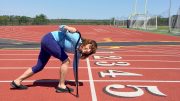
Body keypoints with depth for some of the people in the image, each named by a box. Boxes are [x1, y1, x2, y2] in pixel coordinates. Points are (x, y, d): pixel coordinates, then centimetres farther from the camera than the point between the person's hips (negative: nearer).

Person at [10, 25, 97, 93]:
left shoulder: (78, 52, 3)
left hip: (47, 41, 9)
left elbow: (75, 66, 16)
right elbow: (61, 27, -16)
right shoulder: (76, 40, -20)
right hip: (49, 39, -9)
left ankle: (17, 82, 22)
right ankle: (61, 86, -2)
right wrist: (68, 28, -38)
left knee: (39, 67, 12)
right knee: (66, 61, -12)